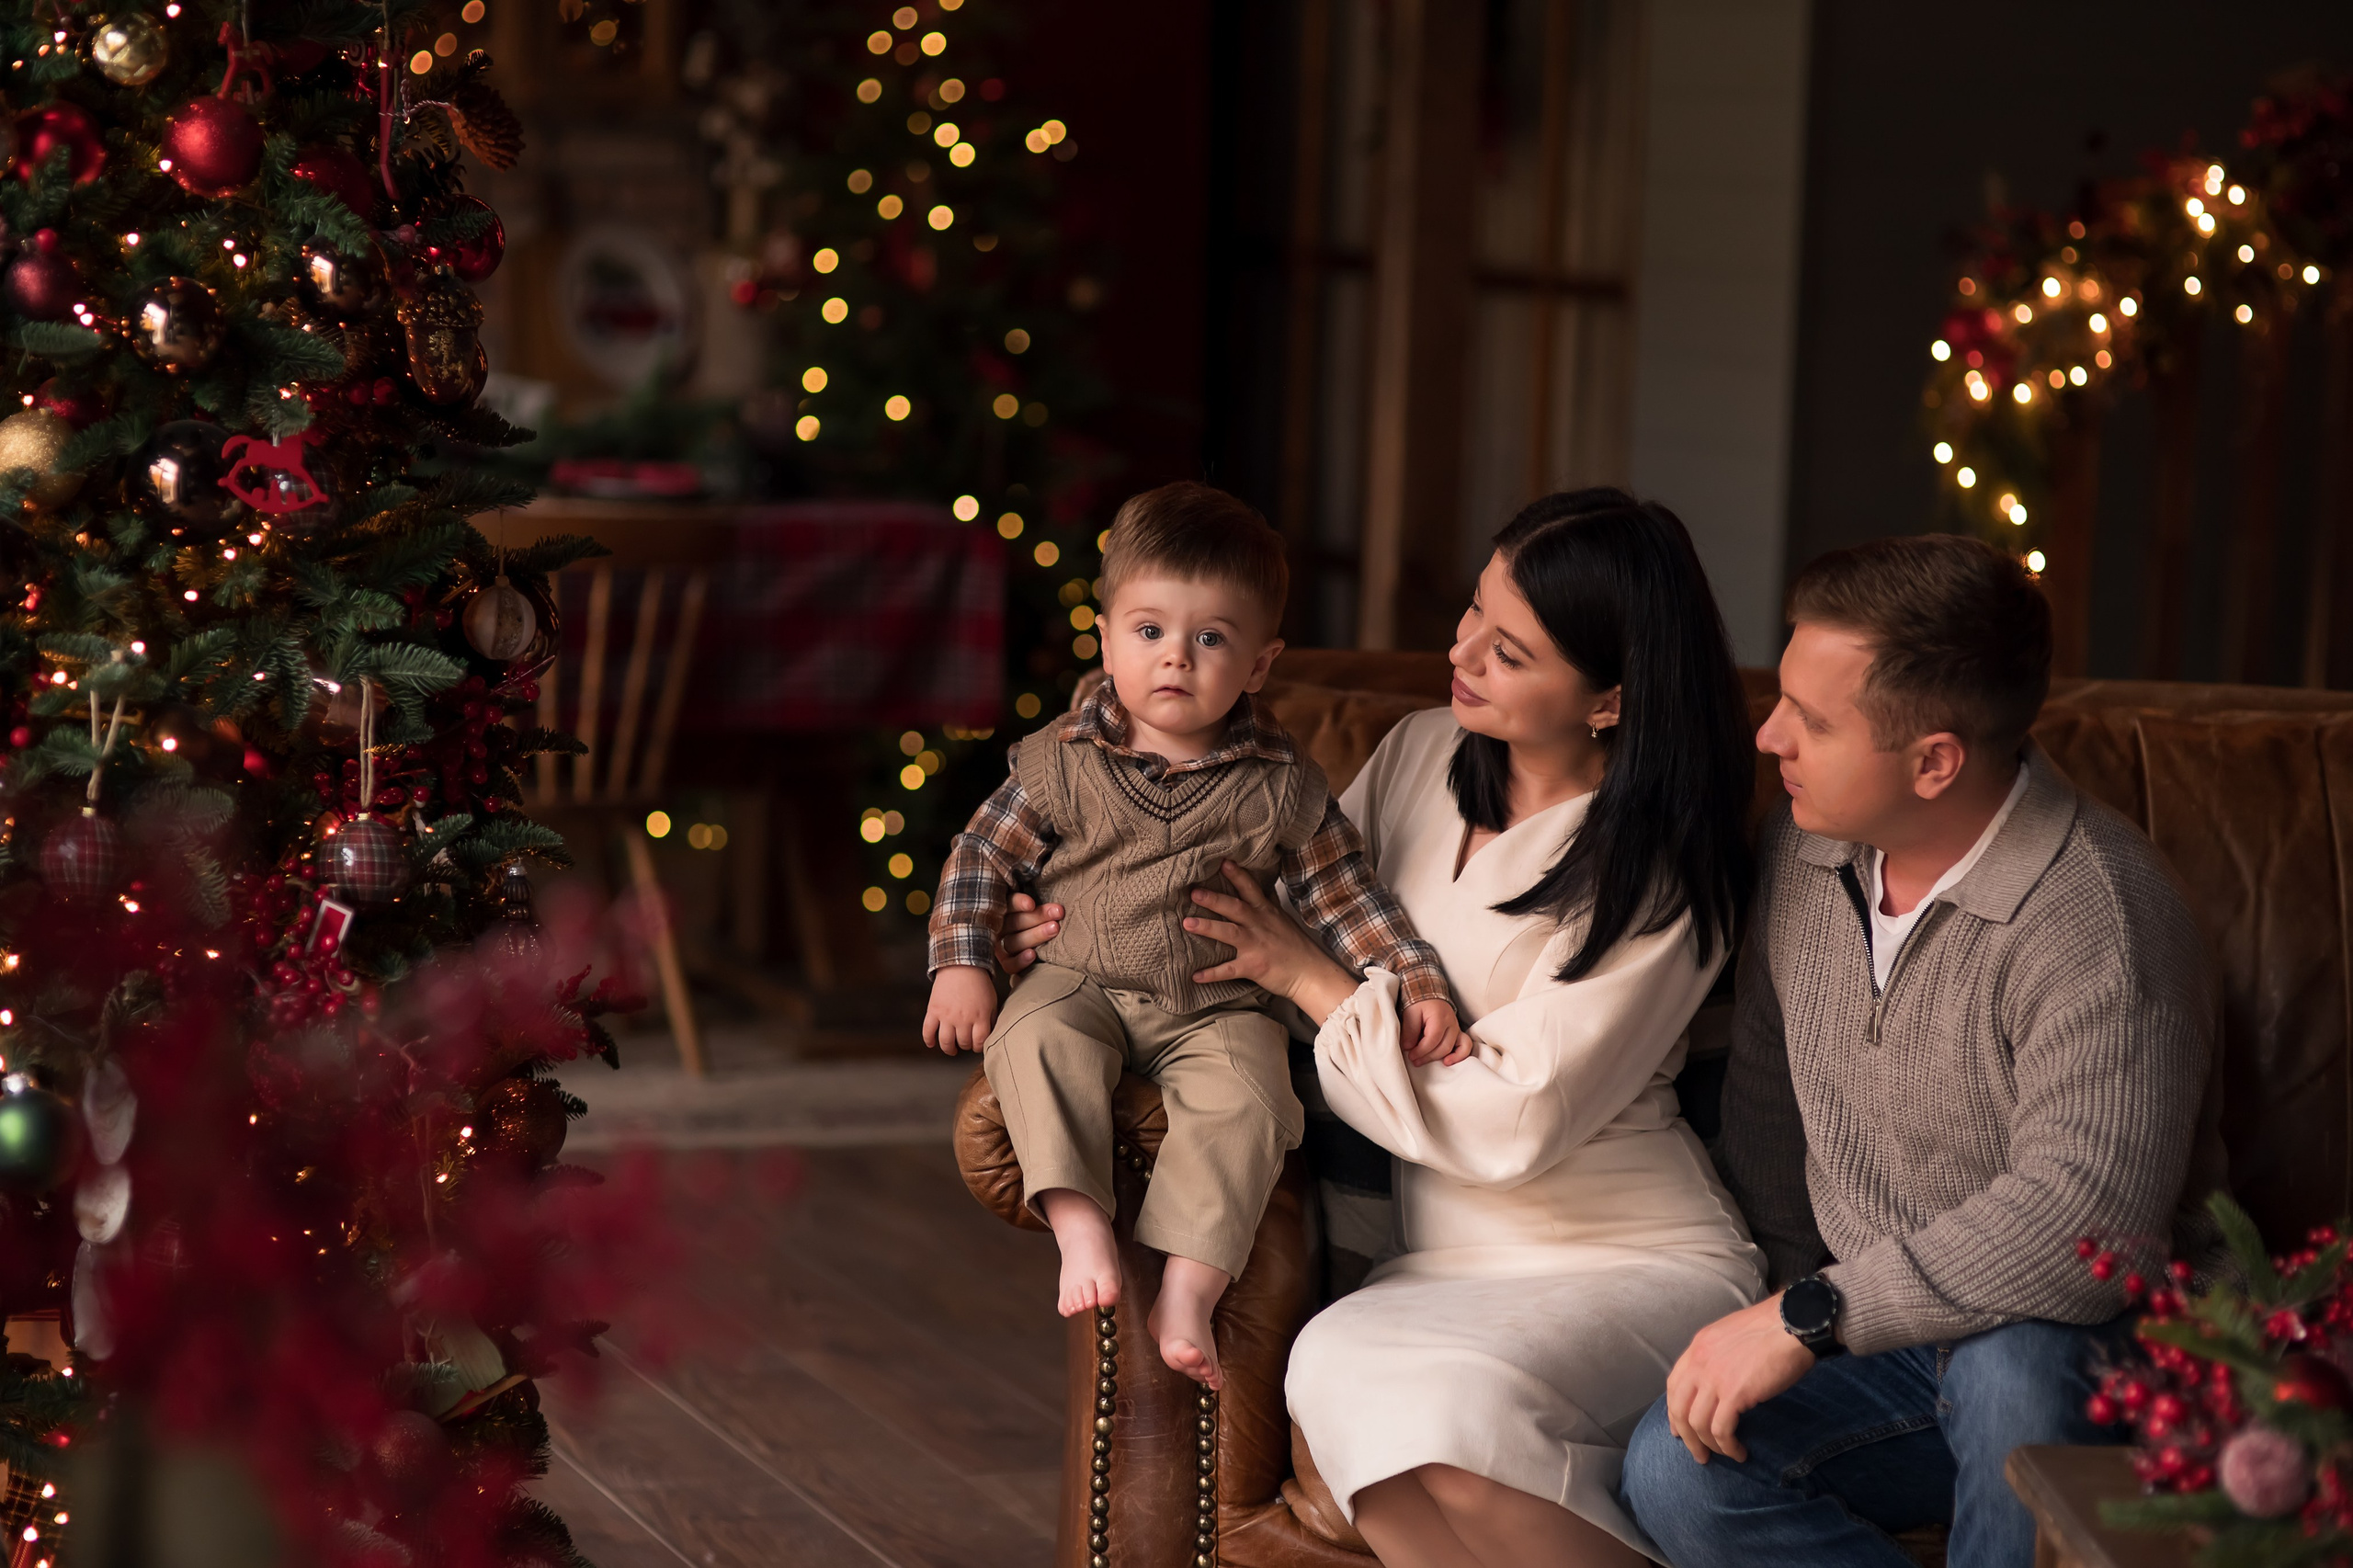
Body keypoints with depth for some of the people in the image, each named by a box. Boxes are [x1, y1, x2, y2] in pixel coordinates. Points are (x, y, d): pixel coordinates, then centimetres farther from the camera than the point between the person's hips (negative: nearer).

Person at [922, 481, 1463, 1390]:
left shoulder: (1281, 787, 0)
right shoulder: (1062, 761, 0)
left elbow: (1344, 895, 8)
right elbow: (984, 854, 8)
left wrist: (1415, 980, -2)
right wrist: (960, 965, -2)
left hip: (1217, 1011, 0)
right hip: (1081, 985, 0)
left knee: (1244, 1103, -29)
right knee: (1033, 1042, -32)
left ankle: (1188, 1287, -33)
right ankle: (1079, 1222, -37)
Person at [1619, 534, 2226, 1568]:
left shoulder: (2093, 919, -23)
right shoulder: (1805, 848, 3)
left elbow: (2084, 1218, -34)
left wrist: (1810, 1318, -30)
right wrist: (1781, 1297, 16)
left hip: (2070, 1366, -6)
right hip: (1873, 1340, 6)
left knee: (2009, 1357, -40)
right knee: (1677, 1471, -22)